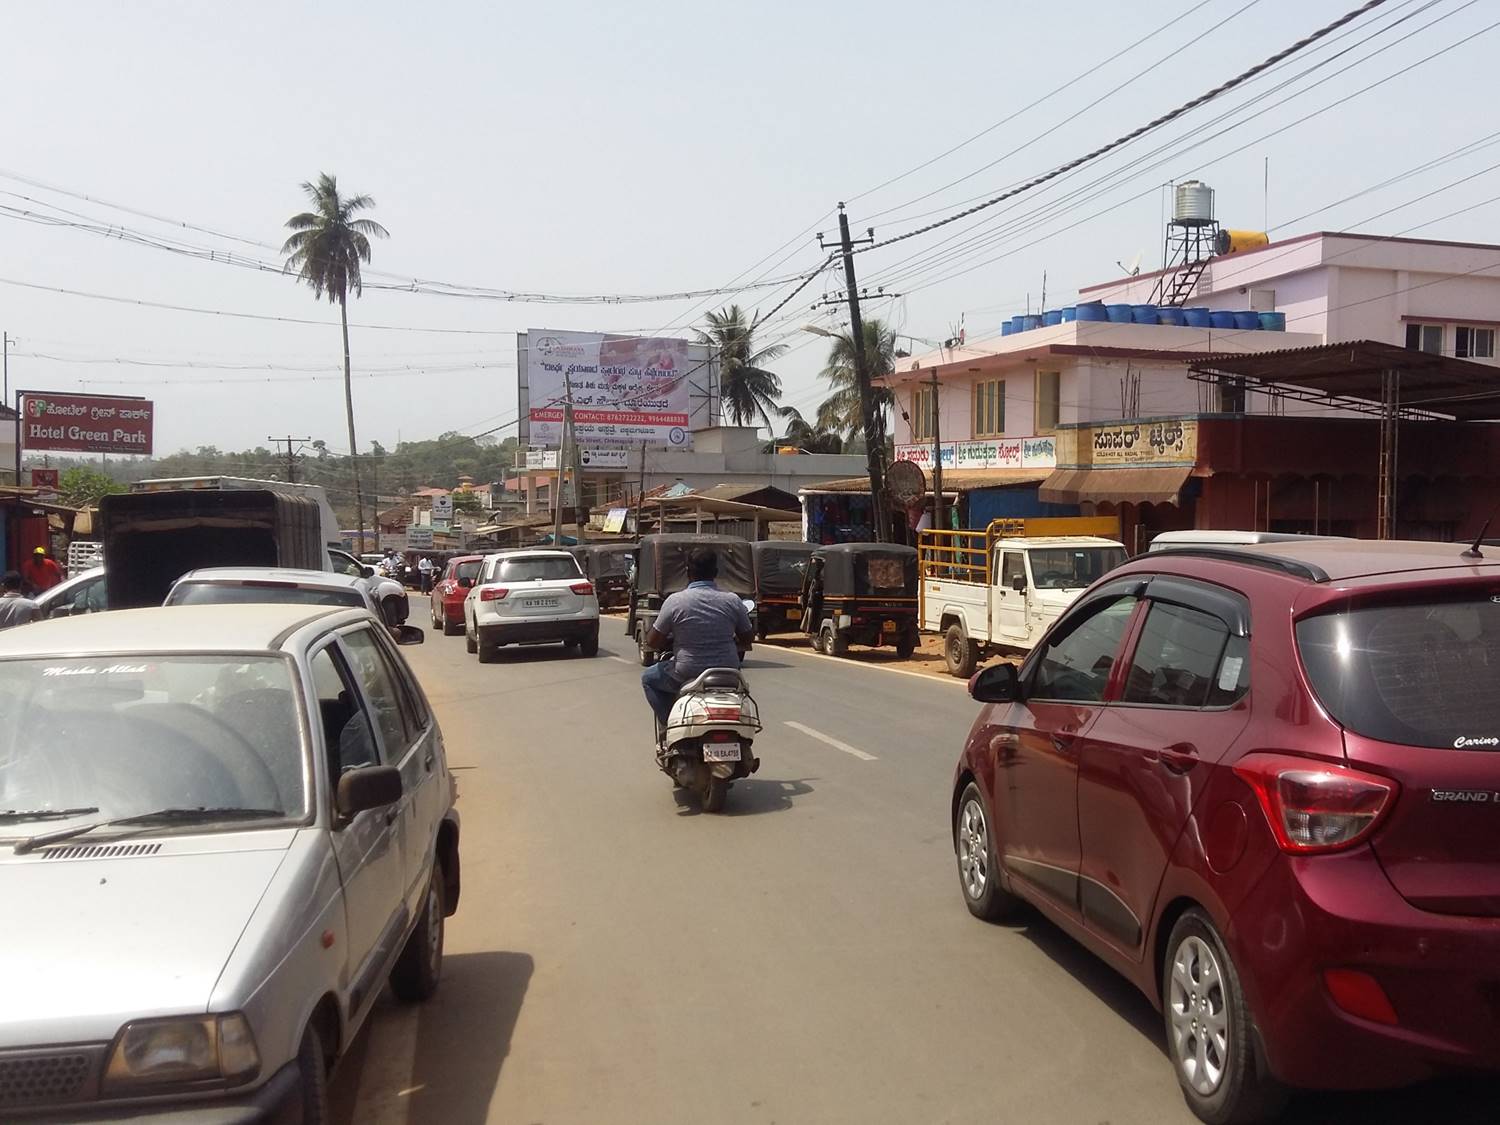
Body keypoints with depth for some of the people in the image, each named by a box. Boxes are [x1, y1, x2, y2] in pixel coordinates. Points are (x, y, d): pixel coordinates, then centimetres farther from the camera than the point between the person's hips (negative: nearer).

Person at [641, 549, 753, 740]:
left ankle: (667, 725, 10)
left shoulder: (675, 601, -10)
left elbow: (653, 641, -4)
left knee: (649, 678, 24)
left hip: (687, 674, -3)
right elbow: (747, 639, 7)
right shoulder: (732, 600, -3)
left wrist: (671, 641, 17)